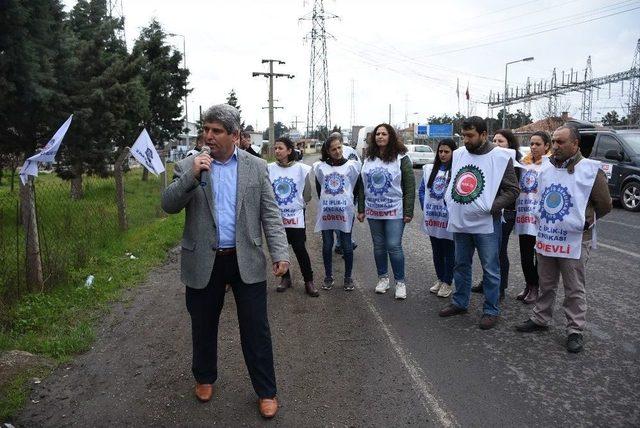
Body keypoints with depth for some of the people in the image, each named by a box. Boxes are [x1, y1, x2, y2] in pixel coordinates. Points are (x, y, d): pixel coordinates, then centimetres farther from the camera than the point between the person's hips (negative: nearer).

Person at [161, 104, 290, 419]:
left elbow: (270, 214, -1)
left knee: (256, 329, 4)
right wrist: (191, 175, -20)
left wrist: (280, 253, -10)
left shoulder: (256, 167, 1)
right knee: (203, 326, 16)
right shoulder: (188, 166, 2)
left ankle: (266, 391, 20)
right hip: (203, 262, 1)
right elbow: (168, 205, -5)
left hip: (247, 261, -1)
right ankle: (204, 377, 40)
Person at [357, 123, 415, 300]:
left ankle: (400, 282, 9)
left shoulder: (401, 158, -6)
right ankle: (383, 278, 27)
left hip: (394, 211, -4)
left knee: (394, 247, -6)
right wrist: (361, 209, 8)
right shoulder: (368, 159, 7)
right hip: (373, 211, 4)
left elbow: (410, 186, -7)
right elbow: (363, 186, 11)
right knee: (379, 247, 12)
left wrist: (408, 211, -11)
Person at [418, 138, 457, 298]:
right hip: (432, 218, 5)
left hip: (449, 220, -5)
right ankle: (440, 279, 31)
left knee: (449, 252, 7)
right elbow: (421, 190, 12)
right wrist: (425, 208, 4)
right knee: (437, 251, 16)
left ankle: (447, 283, 19)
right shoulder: (429, 169, 7)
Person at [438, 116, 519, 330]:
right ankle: (459, 302, 32)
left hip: (486, 224, -5)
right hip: (459, 222, 6)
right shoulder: (458, 154, 6)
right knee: (461, 265, 17)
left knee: (490, 269, 4)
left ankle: (491, 311, 17)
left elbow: (512, 190, -7)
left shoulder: (500, 157, -9)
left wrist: (491, 207, -18)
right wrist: (450, 202, 7)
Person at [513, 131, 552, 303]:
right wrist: (516, 209, 8)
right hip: (523, 214, 5)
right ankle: (528, 285, 25)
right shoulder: (523, 163, 11)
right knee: (525, 254, 11)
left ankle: (535, 287, 18)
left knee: (540, 254, 6)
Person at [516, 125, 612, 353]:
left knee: (575, 289, 5)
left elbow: (604, 205, -3)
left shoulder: (590, 170, -10)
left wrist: (582, 221, 5)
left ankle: (575, 331, 16)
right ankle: (540, 319, 31)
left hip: (575, 240, -5)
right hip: (546, 238, 5)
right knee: (546, 284, 18)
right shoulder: (546, 167, 6)